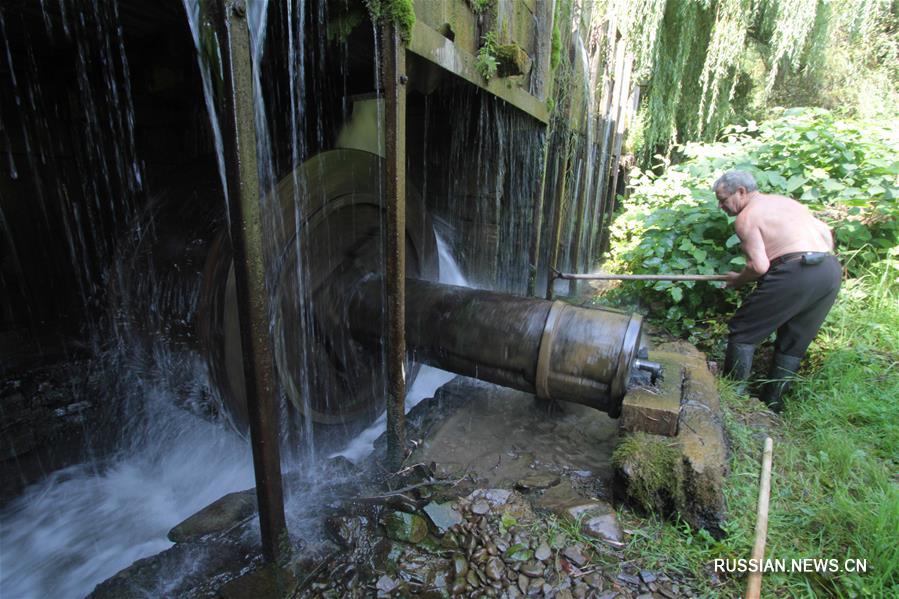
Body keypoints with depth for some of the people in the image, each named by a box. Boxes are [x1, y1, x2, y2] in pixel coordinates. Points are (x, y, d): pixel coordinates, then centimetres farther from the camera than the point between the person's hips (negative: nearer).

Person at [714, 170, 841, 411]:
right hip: (832, 270, 8)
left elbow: (759, 266, -12)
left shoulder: (746, 217, -2)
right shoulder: (787, 201, 23)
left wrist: (737, 280, 5)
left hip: (794, 273, -8)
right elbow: (827, 235, 21)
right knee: (794, 341, 17)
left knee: (743, 332, 4)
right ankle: (772, 402, 26)